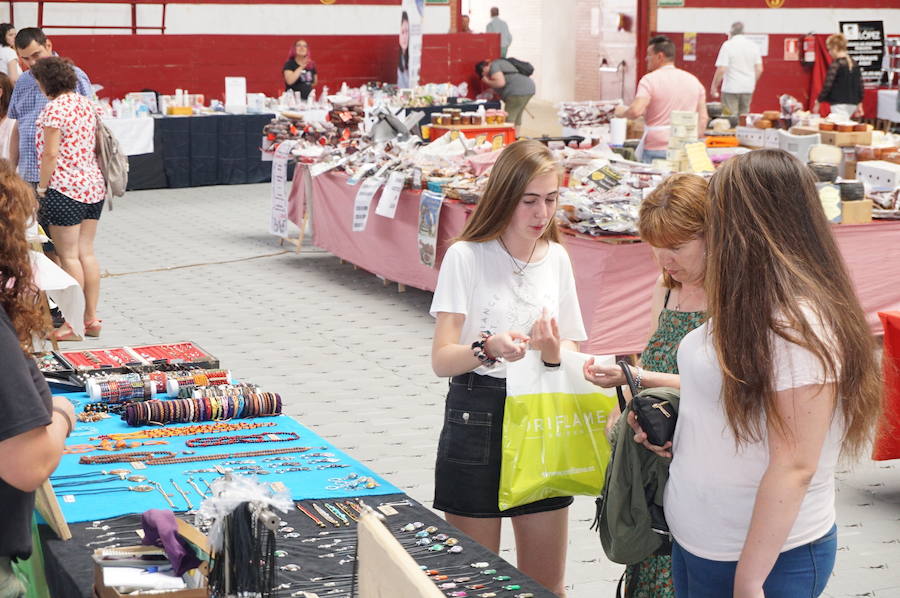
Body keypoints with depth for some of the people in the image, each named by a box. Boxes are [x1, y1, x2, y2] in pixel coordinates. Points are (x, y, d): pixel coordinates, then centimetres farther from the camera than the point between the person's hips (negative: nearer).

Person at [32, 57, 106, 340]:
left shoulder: (54, 108, -14)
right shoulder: (86, 103, 10)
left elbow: (51, 153, -17)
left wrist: (42, 186, -7)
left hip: (64, 189, -8)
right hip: (93, 185, 8)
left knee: (69, 256, -1)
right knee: (87, 253, 12)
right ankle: (92, 319, 15)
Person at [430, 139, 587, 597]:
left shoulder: (557, 259, 5)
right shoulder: (467, 257, -9)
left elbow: (571, 355, 5)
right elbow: (442, 360, -14)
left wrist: (553, 352, -18)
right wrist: (488, 349, -34)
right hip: (476, 418, -4)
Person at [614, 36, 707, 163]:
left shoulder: (650, 80, -5)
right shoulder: (693, 81, 12)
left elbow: (636, 111, -18)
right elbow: (703, 118, 13)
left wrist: (622, 112, 2)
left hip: (656, 150, -5)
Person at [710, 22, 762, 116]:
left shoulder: (728, 45, -9)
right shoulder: (753, 46, 5)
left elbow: (721, 70, -13)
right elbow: (759, 69, 6)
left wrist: (714, 86, -2)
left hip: (731, 88, -5)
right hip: (748, 88, 5)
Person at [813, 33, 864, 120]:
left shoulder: (836, 64, -12)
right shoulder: (854, 64, 10)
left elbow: (827, 86, -14)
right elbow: (860, 86, 13)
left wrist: (818, 102, -4)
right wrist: (859, 105, 21)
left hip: (839, 104, -8)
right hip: (852, 104, 8)